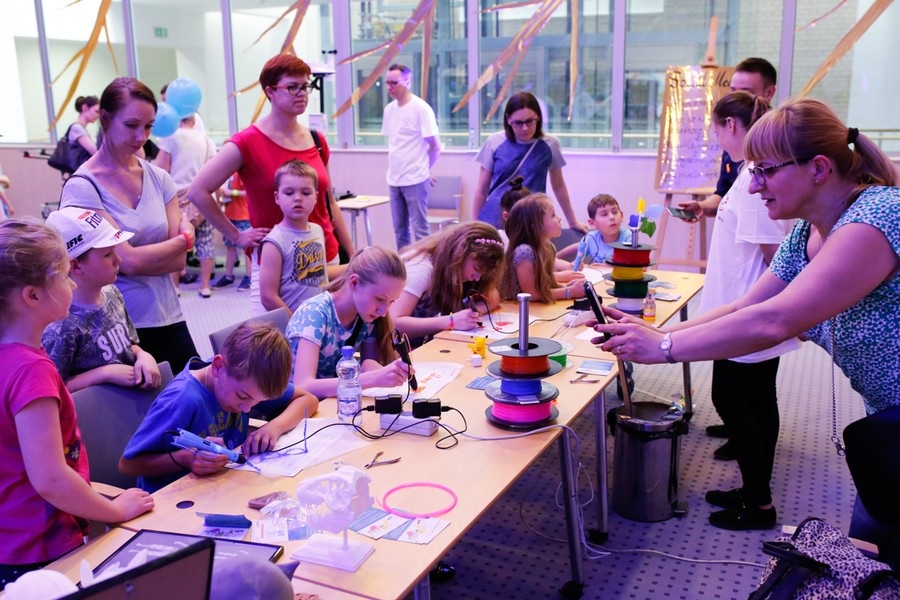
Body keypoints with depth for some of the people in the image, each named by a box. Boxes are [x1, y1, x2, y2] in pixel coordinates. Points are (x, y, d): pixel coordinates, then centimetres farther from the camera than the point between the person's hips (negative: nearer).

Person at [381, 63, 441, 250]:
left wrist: (423, 169, 3)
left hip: (415, 180, -6)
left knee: (420, 228, -3)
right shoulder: (389, 109, 11)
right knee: (400, 230, 12)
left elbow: (435, 146, -6)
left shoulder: (421, 108, -9)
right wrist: (395, 168, 10)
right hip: (394, 179, 7)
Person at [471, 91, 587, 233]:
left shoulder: (550, 144, 2)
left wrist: (573, 222, 19)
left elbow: (558, 186, 14)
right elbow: (482, 189, 7)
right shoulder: (495, 142, 1)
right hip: (493, 221, 0)